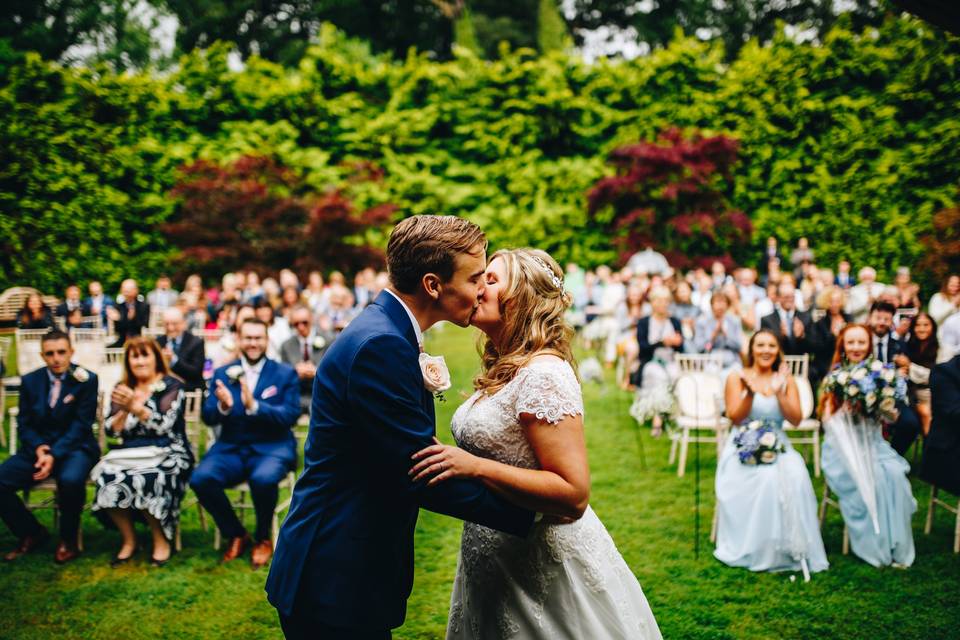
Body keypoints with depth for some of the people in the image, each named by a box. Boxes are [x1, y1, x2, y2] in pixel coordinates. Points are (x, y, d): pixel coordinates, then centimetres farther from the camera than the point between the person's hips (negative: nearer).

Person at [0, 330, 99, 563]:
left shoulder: (86, 380, -5)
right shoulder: (30, 381, 7)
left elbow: (81, 424, -10)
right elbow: (25, 423, 9)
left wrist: (54, 454, -23)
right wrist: (38, 447, -13)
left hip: (74, 447, -4)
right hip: (38, 447, 5)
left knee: (70, 479, -37)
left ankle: (68, 539, -10)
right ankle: (31, 533, 5)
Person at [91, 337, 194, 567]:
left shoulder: (171, 386, 2)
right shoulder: (122, 388, 15)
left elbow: (163, 425, -11)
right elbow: (111, 429, 7)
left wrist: (136, 407, -22)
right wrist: (124, 410, -11)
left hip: (166, 454, -4)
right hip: (128, 454, 4)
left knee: (146, 480, -34)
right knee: (107, 479, -27)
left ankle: (161, 539, -10)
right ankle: (128, 539, -5)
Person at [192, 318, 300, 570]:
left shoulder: (286, 374, 4)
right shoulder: (222, 374, 11)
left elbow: (291, 416, -8)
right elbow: (208, 417, 3)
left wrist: (254, 406, -24)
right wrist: (223, 406, -21)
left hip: (273, 448, -3)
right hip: (231, 448, 3)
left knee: (264, 479, -36)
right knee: (200, 479, -26)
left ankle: (263, 539, -5)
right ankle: (236, 535, 0)